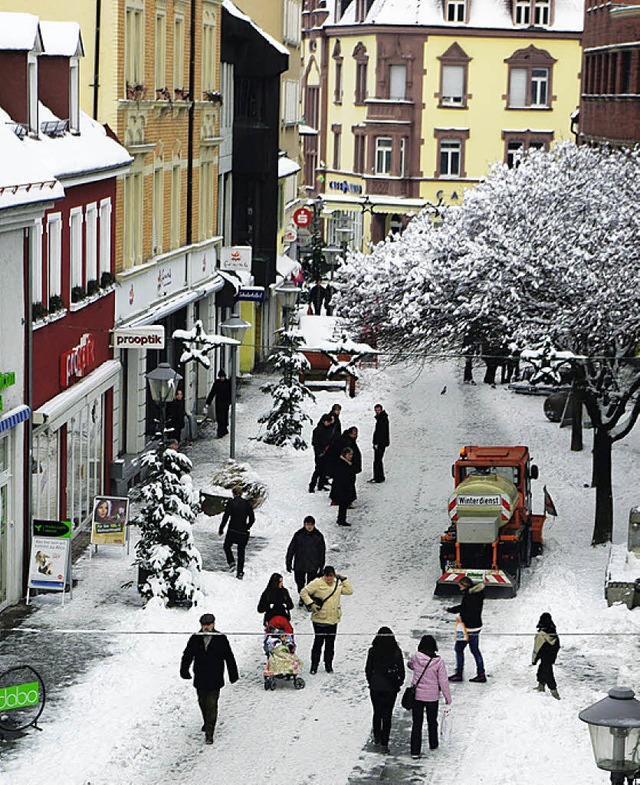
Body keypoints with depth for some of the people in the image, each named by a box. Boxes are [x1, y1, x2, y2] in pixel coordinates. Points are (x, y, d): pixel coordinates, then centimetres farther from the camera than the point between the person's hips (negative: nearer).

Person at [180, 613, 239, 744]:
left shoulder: (221, 639, -4)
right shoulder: (195, 639, 3)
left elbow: (229, 657, 2)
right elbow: (187, 655, 5)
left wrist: (233, 674, 4)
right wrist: (184, 670, -8)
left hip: (215, 679, -3)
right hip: (200, 678, 4)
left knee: (211, 705, -9)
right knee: (203, 703, 18)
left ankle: (209, 733, -9)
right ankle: (207, 723, 43)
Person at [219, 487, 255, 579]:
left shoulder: (231, 502, -7)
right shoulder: (247, 503, 0)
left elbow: (226, 517, -9)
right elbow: (252, 519, 1)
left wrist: (221, 529, 1)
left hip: (232, 531, -2)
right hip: (243, 532, 2)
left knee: (226, 546, 21)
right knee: (241, 552, 12)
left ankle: (231, 561, -2)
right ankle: (240, 572, 8)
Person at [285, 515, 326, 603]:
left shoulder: (318, 536, -6)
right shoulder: (298, 535, -7)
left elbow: (322, 552, 3)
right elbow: (291, 549, 1)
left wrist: (321, 566, 3)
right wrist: (288, 563, 1)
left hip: (313, 566, -1)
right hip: (299, 566, 1)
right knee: (299, 582, 15)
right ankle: (302, 598, 39)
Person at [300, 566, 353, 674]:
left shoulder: (337, 585, 13)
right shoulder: (317, 583, -5)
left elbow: (349, 591, 13)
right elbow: (304, 592, -6)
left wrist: (344, 579, 6)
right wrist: (311, 604, -15)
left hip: (333, 620, 5)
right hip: (320, 619, -5)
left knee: (330, 643, 9)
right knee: (318, 642, -4)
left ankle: (328, 665, 20)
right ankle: (314, 665, 7)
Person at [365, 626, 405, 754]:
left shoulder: (373, 651, -9)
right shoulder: (396, 651, -10)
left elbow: (368, 669, -1)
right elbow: (401, 670, -4)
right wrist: (398, 684, 12)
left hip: (375, 687, 1)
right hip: (391, 688, -1)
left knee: (377, 713, 19)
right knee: (387, 715, 5)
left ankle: (377, 738, 31)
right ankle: (384, 743, 1)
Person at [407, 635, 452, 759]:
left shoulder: (415, 657, -11)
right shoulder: (438, 661, -15)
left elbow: (410, 664, 14)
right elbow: (443, 681, -11)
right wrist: (448, 699, -3)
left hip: (417, 694, 0)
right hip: (432, 696, 0)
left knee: (416, 723, 6)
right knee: (432, 721, 21)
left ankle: (415, 751, 3)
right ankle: (433, 744, 37)